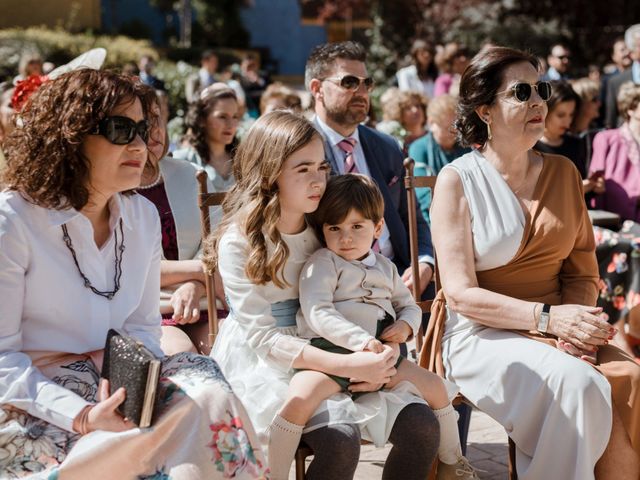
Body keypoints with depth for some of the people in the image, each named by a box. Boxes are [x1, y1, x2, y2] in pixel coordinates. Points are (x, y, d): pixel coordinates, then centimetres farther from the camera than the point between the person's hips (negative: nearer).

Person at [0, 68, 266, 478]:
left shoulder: (143, 216, 7)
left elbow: (143, 324, 11)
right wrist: (83, 417, -29)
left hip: (118, 386, 7)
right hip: (34, 399, -7)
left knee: (208, 395, -23)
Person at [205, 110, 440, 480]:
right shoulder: (239, 241, -10)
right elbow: (261, 335, -16)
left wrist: (377, 361, -15)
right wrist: (347, 365, -25)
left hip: (323, 357, 5)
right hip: (263, 366, -5)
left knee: (422, 426, -13)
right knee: (340, 440, -31)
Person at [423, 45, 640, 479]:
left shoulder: (563, 172, 13)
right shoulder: (457, 180, -3)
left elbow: (583, 272, 11)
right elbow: (461, 295, -9)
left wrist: (575, 322, -11)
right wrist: (548, 317, -20)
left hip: (560, 330, 5)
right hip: (484, 335, -4)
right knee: (579, 384, -31)